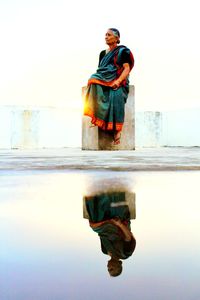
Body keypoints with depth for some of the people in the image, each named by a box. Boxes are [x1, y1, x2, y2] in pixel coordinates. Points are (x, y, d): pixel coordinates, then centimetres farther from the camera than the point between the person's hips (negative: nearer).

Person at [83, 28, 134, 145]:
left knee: (116, 96, -35)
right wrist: (97, 78, 1)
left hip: (118, 81, -4)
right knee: (94, 81, -30)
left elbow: (127, 68, -4)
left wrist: (118, 81, -20)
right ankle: (96, 116, -33)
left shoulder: (123, 51, 6)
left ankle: (117, 130, -33)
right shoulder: (103, 53, 23)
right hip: (104, 80, 5)